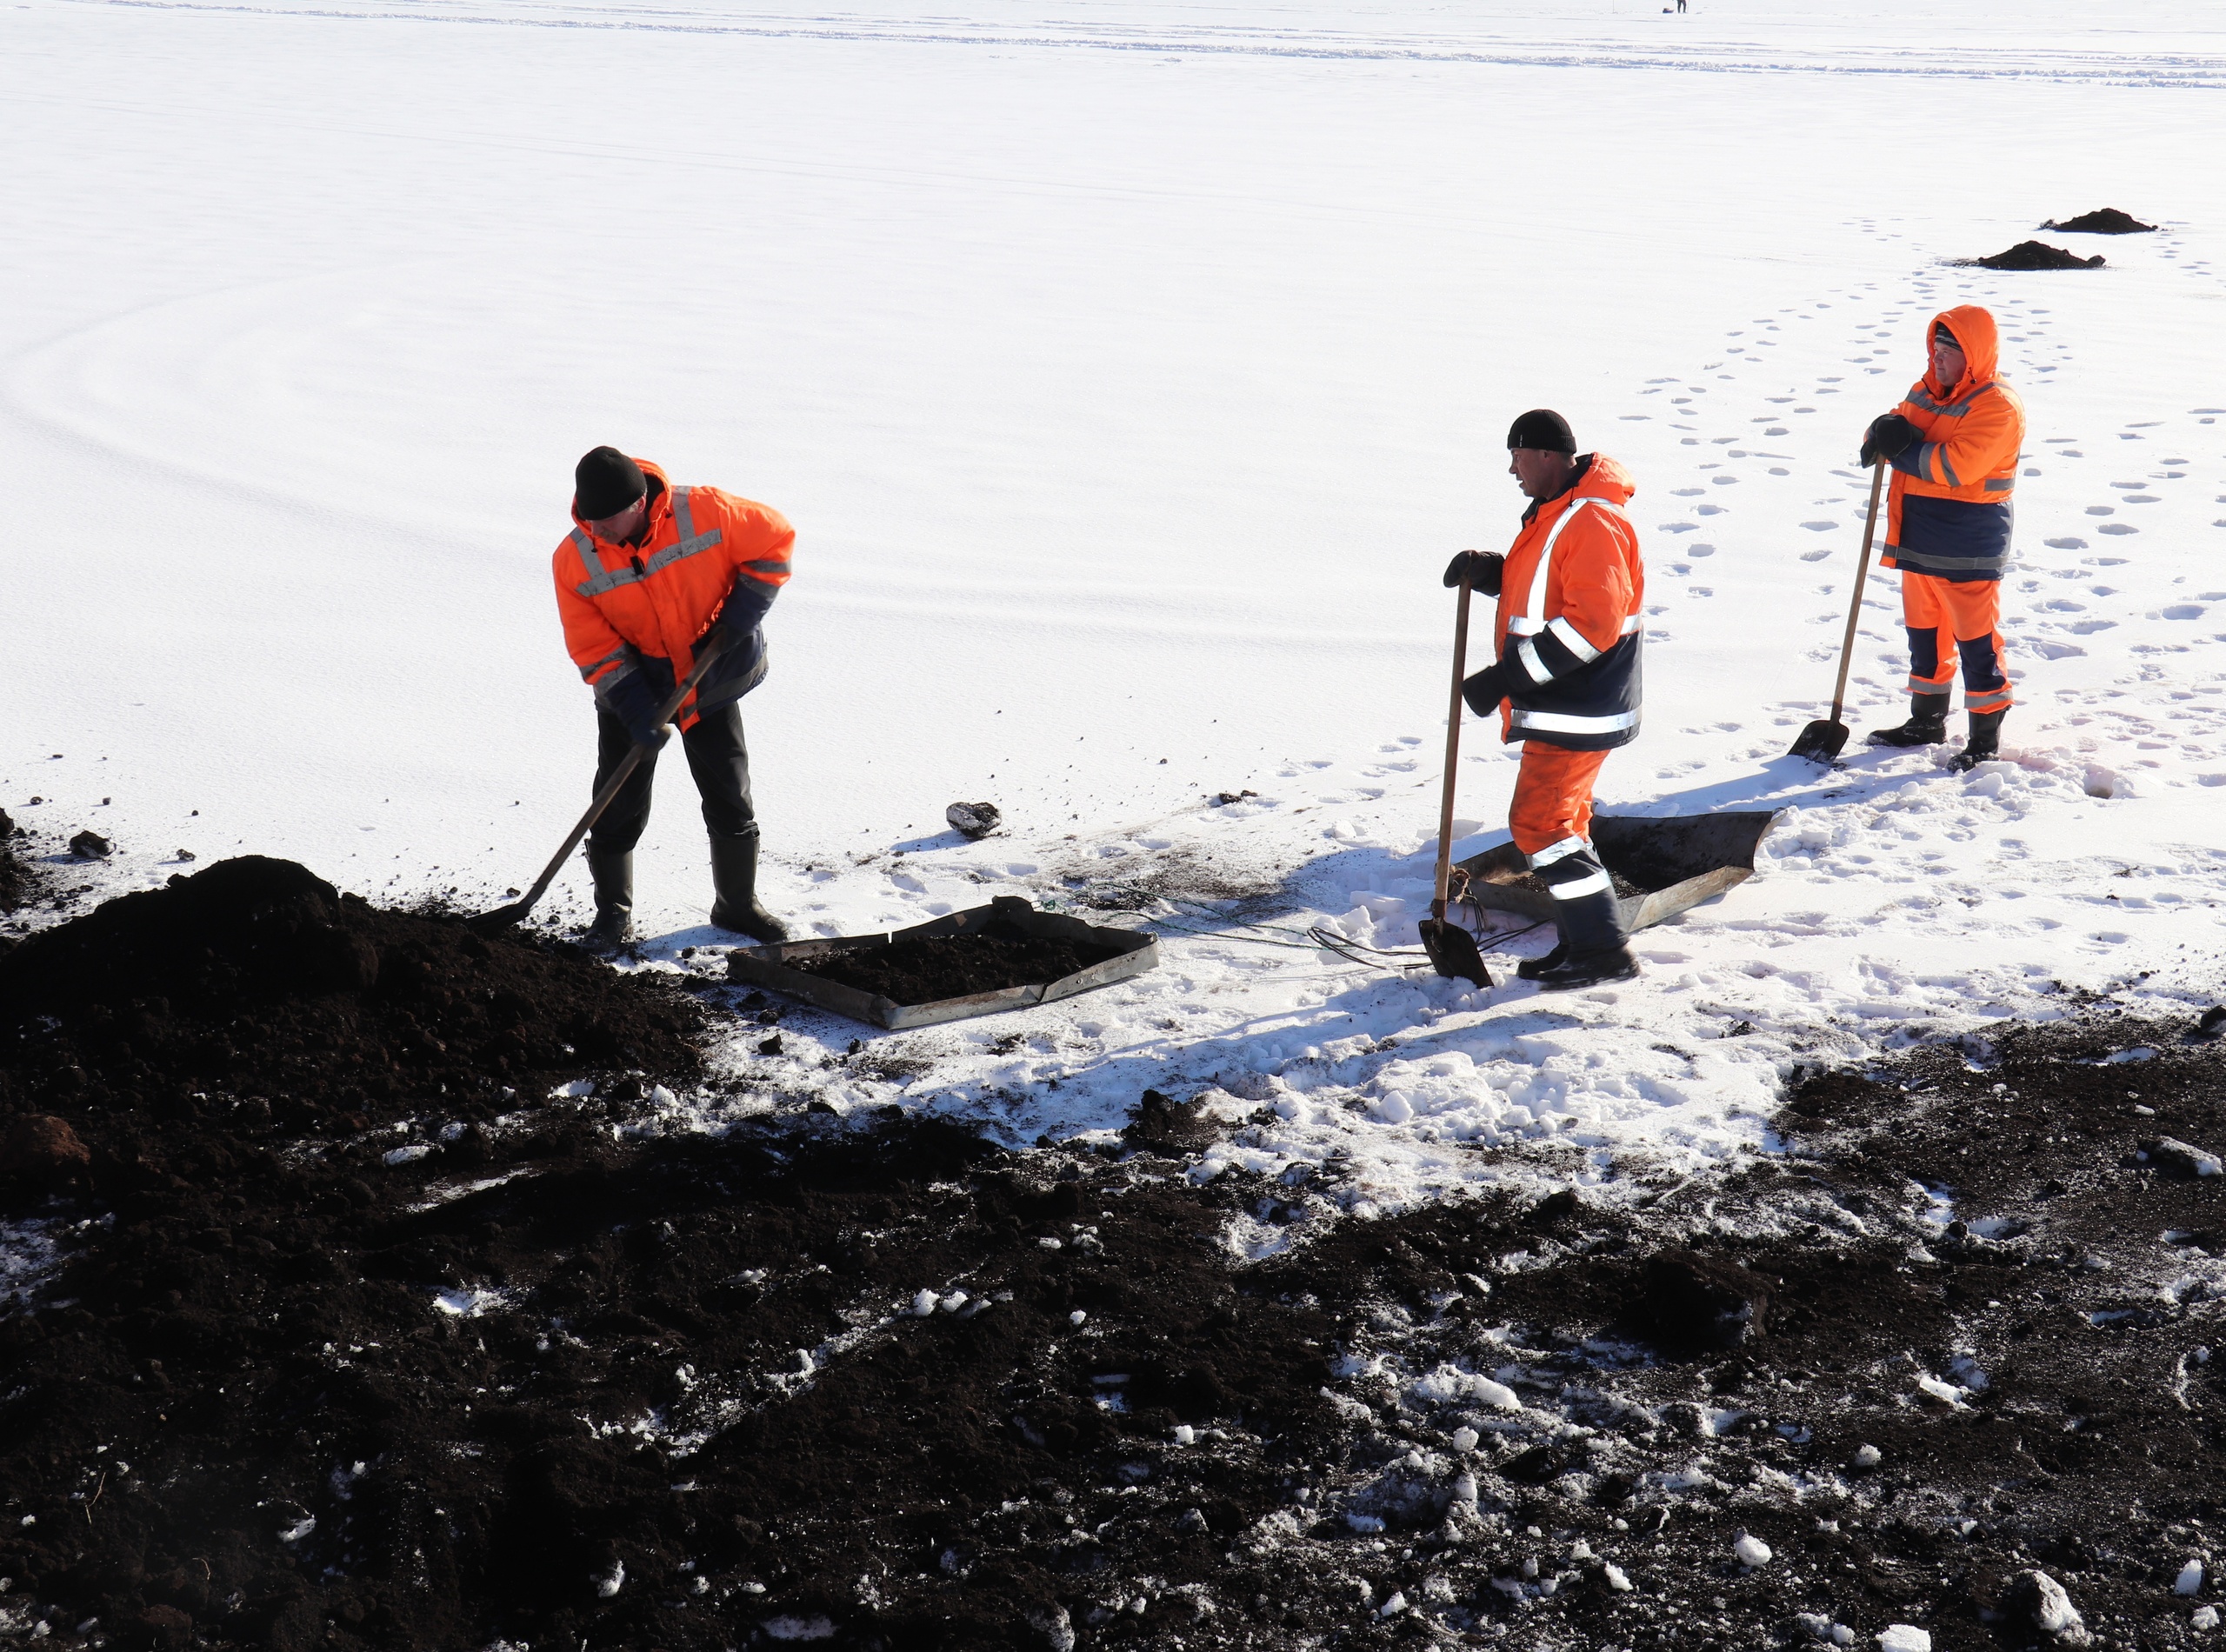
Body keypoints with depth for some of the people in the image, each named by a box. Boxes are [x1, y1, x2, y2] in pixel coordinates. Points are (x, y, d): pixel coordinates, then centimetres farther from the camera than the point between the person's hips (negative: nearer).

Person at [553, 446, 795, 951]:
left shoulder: (705, 513, -23)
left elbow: (774, 539, -8)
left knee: (731, 798, 9)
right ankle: (614, 911, 22)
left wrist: (741, 613, -14)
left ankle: (737, 904, 27)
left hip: (710, 680, 0)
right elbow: (593, 648, -14)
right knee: (619, 808, 2)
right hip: (632, 687, 0)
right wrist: (636, 710, -22)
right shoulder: (574, 559, -19)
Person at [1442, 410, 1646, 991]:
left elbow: (1591, 624, -28)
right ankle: (1582, 945, 24)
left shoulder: (1592, 522, -21)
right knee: (1560, 822, 15)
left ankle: (1605, 953, -3)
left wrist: (1506, 676, -26)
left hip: (1578, 713, -11)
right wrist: (1487, 571, 5)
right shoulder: (1555, 511, 13)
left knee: (1540, 823, -9)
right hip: (1562, 706, 11)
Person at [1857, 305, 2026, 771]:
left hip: (1969, 549, -9)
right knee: (1925, 632, 18)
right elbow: (1895, 432, 12)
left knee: (1975, 639, -3)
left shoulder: (1998, 406, -15)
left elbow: (1956, 466, -26)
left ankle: (1986, 737, 5)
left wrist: (1904, 451, -17)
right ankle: (1927, 721, 33)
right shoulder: (1926, 390, 12)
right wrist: (1882, 433, -13)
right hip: (1919, 540, 9)